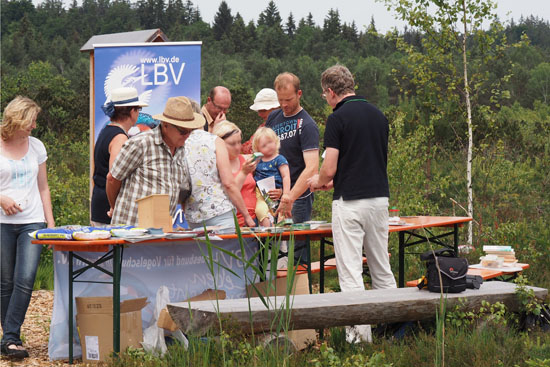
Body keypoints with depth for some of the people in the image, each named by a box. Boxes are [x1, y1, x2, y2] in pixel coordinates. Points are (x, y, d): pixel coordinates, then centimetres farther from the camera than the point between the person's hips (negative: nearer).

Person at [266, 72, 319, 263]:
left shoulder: (307, 125, -12)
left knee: (297, 248, -4)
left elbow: (311, 168, -23)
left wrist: (289, 197, -32)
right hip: (272, 196, 6)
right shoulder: (273, 117, 9)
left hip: (298, 198, -6)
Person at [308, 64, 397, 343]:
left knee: (350, 271, -3)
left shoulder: (338, 118, -10)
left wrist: (319, 181, 11)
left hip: (349, 202, -7)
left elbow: (330, 168, -13)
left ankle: (361, 333, -5)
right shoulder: (378, 115, 11)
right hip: (380, 197, 7)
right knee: (381, 268, 15)